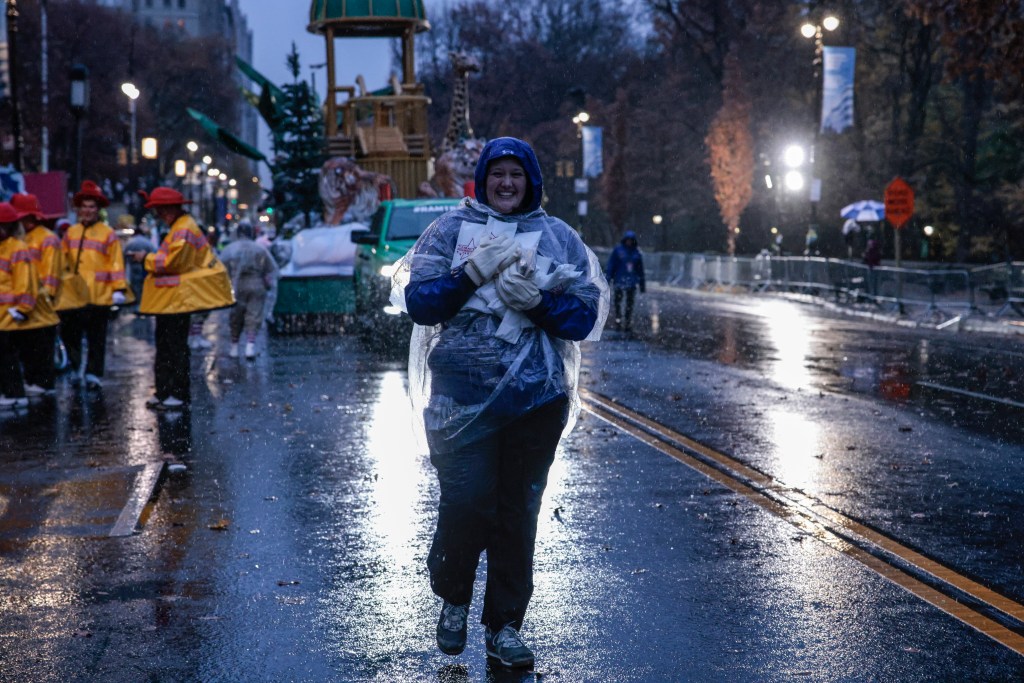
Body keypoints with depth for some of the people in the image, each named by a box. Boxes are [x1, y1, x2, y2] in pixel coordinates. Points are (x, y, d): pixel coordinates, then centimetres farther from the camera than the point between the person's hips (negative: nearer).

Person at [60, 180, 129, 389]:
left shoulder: (108, 233, -1)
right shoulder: (71, 233, 11)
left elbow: (116, 263, -4)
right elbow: (62, 260, 14)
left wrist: (119, 289, -9)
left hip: (99, 295, -4)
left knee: (96, 337, 3)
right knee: (69, 333, 5)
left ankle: (94, 374, 10)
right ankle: (76, 367, 22)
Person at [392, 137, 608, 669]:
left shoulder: (560, 239, 7)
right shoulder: (450, 230, 4)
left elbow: (586, 319, 0)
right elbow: (418, 303, -5)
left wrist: (537, 299, -16)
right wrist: (473, 274, -17)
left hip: (537, 399, 2)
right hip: (462, 397, -2)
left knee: (518, 513, 8)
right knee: (466, 501, -9)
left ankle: (504, 627, 21)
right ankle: (453, 600, 21)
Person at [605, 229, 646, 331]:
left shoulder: (636, 253, 8)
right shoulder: (617, 251, 0)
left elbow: (640, 270, 13)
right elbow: (610, 265, -1)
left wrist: (642, 284, 13)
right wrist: (607, 278, -8)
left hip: (631, 282, 2)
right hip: (619, 281, -2)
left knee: (630, 303, 3)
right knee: (618, 303, -2)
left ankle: (628, 323, 10)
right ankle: (618, 322, 7)